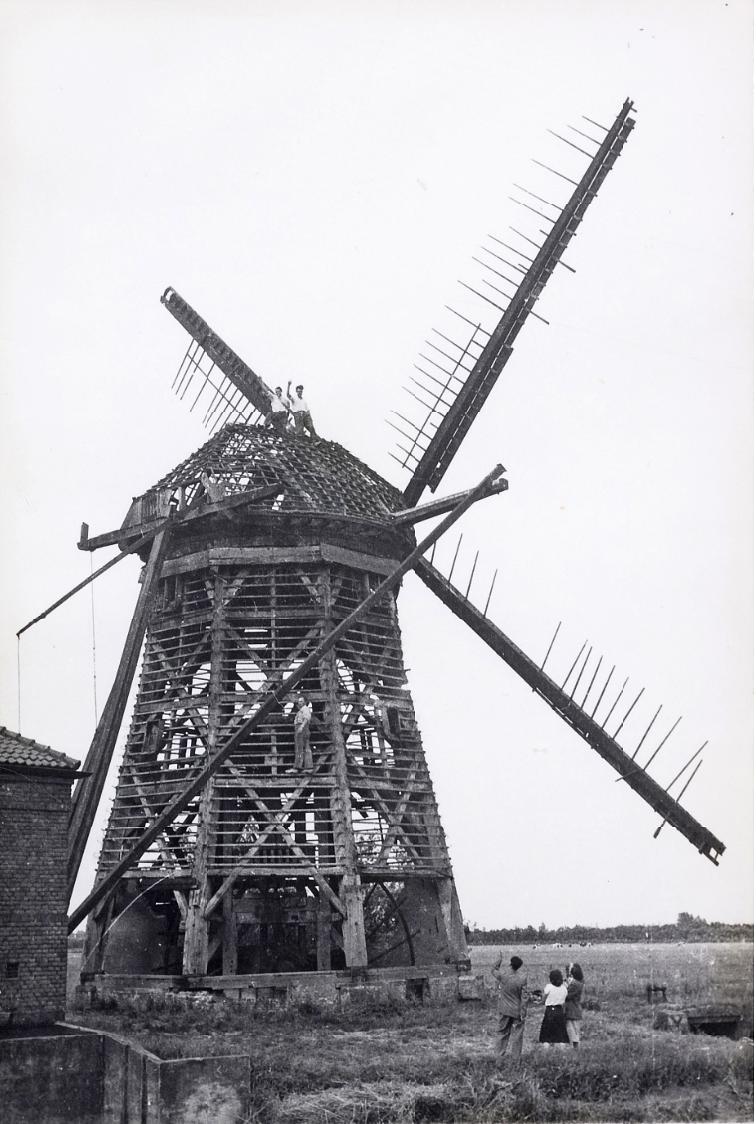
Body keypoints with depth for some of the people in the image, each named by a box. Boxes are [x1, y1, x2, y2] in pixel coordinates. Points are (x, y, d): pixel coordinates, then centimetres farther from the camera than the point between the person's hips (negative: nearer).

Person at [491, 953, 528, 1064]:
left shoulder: (503, 974, -16)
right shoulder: (522, 978, -19)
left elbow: (493, 970, 8)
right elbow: (524, 997, -14)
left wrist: (498, 959, 22)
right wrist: (523, 1012, -6)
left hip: (504, 1010, 2)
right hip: (517, 1011, -2)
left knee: (503, 1033, 17)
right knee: (517, 1035, 9)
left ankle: (501, 1056, 22)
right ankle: (515, 1059, 12)